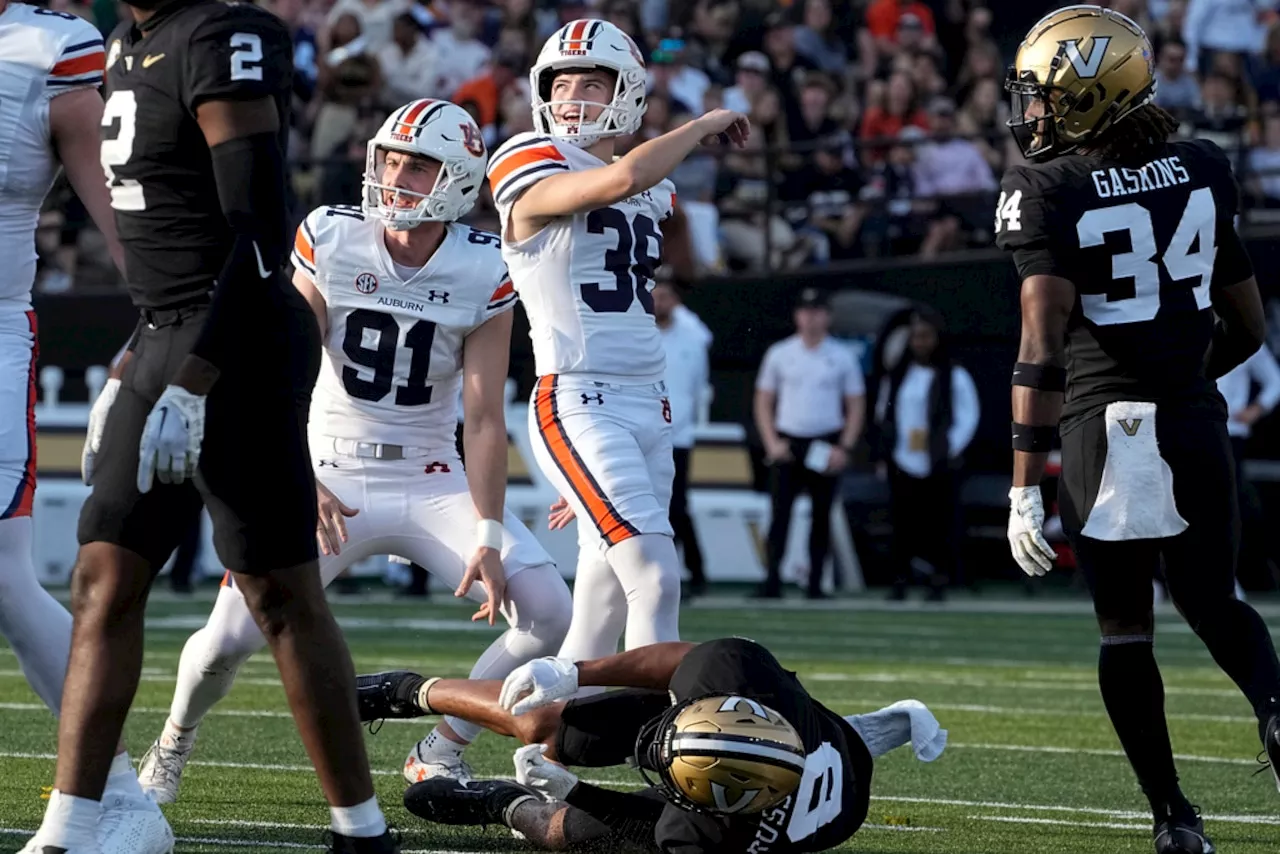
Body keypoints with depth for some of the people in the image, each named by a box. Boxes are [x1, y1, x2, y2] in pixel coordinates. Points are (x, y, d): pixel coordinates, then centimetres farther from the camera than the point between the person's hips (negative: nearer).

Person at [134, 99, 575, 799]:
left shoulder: (483, 274, -7)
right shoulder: (330, 242, -8)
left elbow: (483, 418, -8)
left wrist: (488, 537, -15)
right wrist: (301, 480, -25)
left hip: (432, 481, 1)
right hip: (333, 477, -1)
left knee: (549, 616, -16)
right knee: (231, 635, -14)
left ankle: (439, 755, 4)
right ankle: (172, 746, 19)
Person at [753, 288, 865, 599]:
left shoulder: (842, 357, 5)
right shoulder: (779, 354, 7)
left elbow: (856, 407, 7)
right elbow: (763, 402, 9)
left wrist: (845, 448, -5)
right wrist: (772, 443, -4)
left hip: (826, 447, 0)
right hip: (787, 443, 0)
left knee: (822, 515, 3)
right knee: (779, 512, -9)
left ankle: (815, 584, 9)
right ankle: (772, 582, -14)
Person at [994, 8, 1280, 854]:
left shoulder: (1048, 191, -8)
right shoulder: (1201, 173, 6)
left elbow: (1043, 346, -17)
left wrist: (1025, 487, -16)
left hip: (1105, 428, -3)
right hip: (1197, 423, 4)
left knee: (1125, 626, 12)